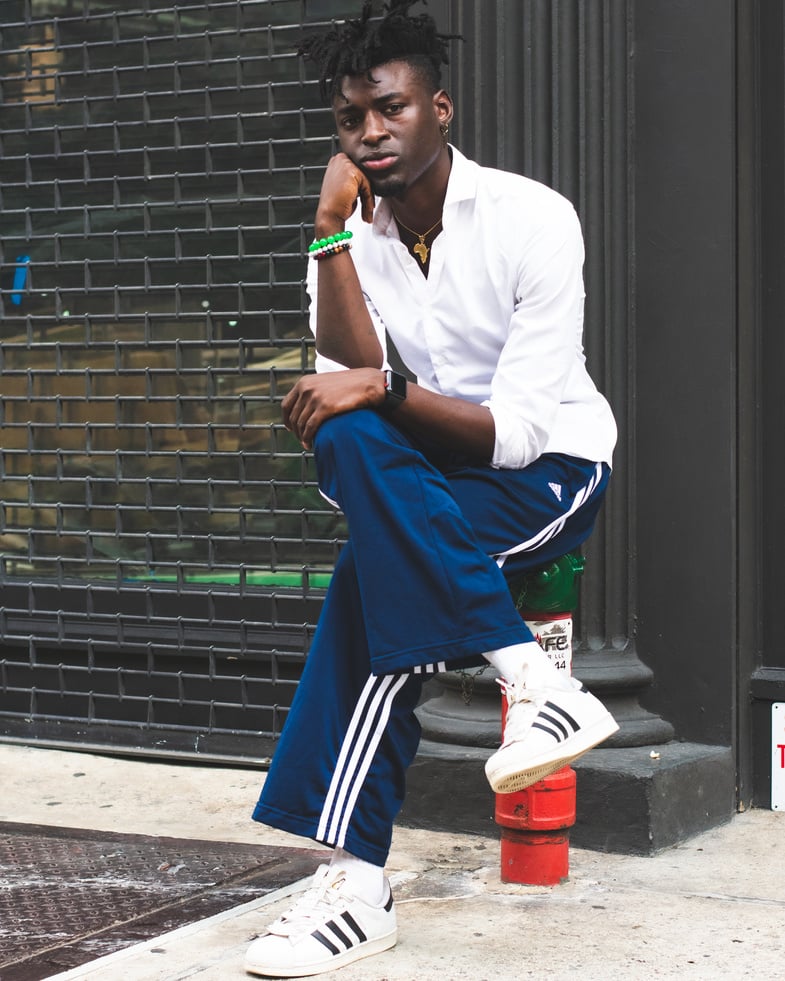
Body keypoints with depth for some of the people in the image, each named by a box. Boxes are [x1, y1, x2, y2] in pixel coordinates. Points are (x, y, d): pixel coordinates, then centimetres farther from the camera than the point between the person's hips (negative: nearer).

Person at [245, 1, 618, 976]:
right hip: (430, 486, 6)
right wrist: (332, 232, -22)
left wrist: (381, 392, -35)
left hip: (553, 470, -6)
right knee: (347, 440, -27)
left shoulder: (533, 219, -16)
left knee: (370, 575, -29)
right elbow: (352, 380, -18)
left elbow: (519, 430, -22)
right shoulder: (352, 238, -1)